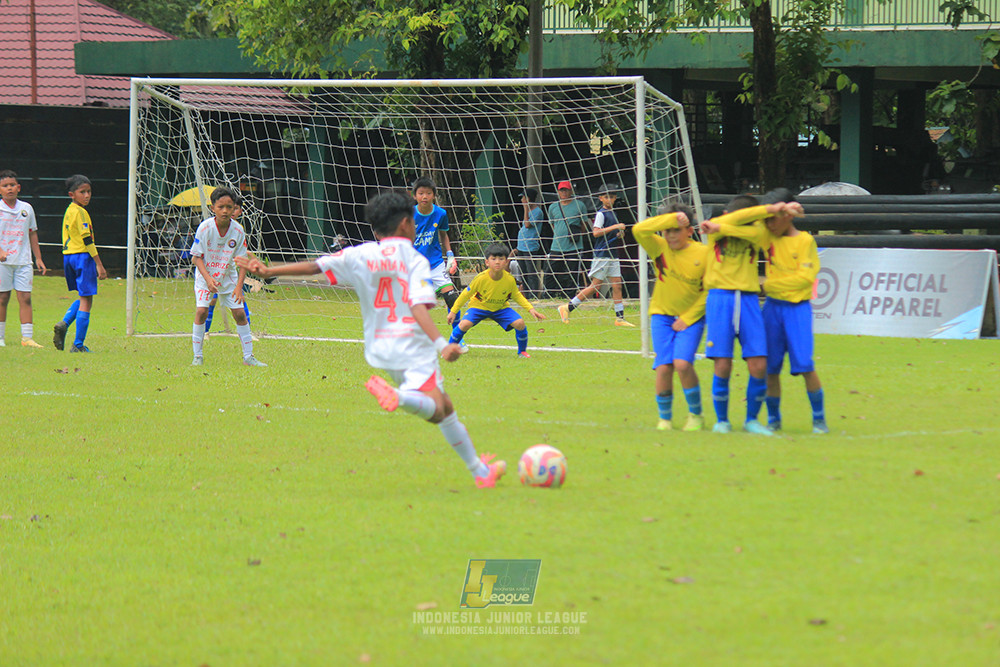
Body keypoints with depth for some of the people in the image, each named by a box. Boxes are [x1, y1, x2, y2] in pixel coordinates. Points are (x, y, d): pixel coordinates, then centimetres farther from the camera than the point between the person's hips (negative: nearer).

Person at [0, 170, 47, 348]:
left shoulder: (26, 208, 10)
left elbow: (32, 234, 17)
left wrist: (38, 258, 15)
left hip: (23, 261, 3)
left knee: (25, 298, -3)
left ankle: (27, 337, -4)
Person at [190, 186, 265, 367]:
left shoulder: (238, 230, -14)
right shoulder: (205, 228, -20)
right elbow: (197, 257, -13)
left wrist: (239, 286, -16)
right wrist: (208, 279, -27)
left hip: (228, 276, 2)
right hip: (205, 276, -2)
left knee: (239, 313, 0)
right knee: (201, 311, -16)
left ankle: (248, 356, 12)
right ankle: (198, 356, -6)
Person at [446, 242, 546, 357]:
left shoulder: (510, 280, -20)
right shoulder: (481, 279, -27)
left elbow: (517, 296, 1)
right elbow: (466, 294, -12)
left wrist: (531, 309, -7)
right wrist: (453, 312, -6)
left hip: (501, 308, 2)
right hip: (479, 307, -2)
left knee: (519, 323, -19)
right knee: (465, 324, -28)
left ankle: (522, 351, 7)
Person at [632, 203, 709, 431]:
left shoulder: (703, 254, -8)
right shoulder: (660, 248, -4)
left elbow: (709, 291, -4)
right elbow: (639, 230, -22)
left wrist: (687, 319, -8)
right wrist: (671, 218, -27)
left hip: (691, 318, -2)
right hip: (662, 315, 2)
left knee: (682, 363, -19)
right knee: (663, 367, -10)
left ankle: (696, 415, 1)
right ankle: (665, 418, 7)